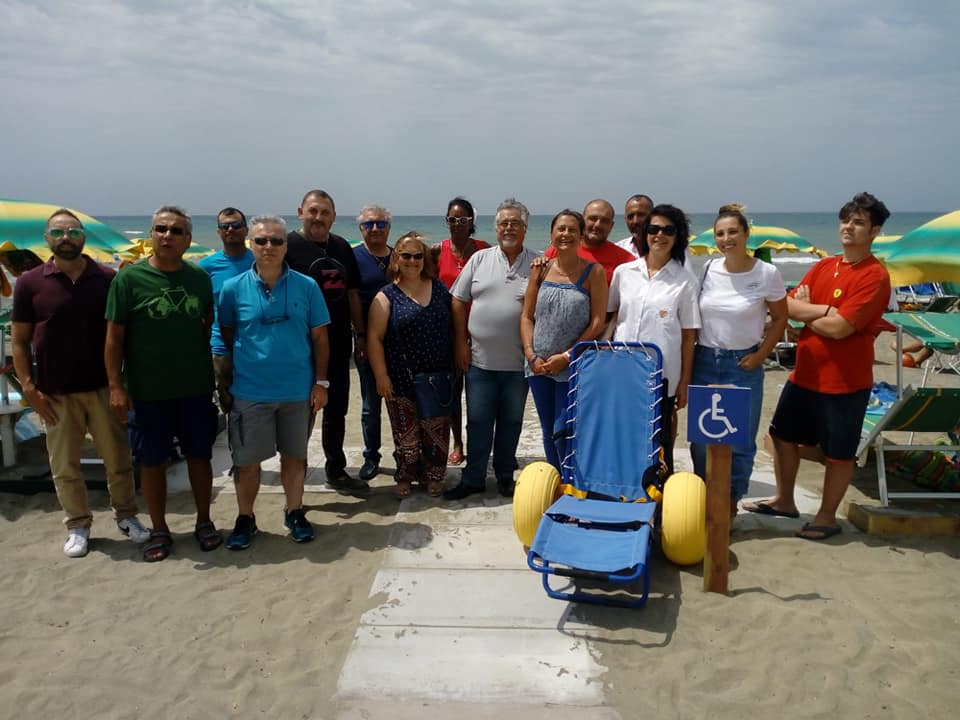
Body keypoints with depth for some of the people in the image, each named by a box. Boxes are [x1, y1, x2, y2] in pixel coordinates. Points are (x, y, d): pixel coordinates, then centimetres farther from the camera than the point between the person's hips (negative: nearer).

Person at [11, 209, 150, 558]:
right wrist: (29, 388, -6)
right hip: (55, 393, 0)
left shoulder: (107, 279, 0)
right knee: (65, 465, 10)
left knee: (118, 458, 9)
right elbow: (20, 341, 1)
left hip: (103, 386, 0)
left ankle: (126, 516, 27)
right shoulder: (30, 283, -1)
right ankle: (77, 526, 25)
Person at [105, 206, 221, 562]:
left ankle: (204, 521, 29)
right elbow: (114, 335, -5)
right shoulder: (129, 278, -6)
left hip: (196, 387, 2)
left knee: (199, 456, 12)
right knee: (152, 462, 9)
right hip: (147, 390, -2)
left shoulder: (200, 278, 2)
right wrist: (115, 385, -10)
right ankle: (159, 531, 25)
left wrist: (216, 371, 9)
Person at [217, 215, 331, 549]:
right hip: (250, 391, 0)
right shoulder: (233, 289, -3)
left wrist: (321, 382, -2)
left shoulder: (307, 287, -3)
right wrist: (232, 375, 5)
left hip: (298, 390, 1)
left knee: (294, 456, 14)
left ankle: (294, 513, 31)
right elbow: (226, 336, 8)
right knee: (247, 460, 8)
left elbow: (319, 337, 1)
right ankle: (245, 519, 27)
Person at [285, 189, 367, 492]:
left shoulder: (341, 247, 10)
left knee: (336, 411, 16)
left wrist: (361, 335, 12)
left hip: (338, 345, 6)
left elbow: (352, 294, 15)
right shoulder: (288, 245, -8)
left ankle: (336, 471, 30)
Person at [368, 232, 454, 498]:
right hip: (402, 380, -2)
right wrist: (381, 376, -11)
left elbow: (454, 328, 14)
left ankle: (434, 476, 24)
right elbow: (375, 338, -6)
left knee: (436, 432, 6)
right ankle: (405, 477, 23)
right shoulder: (387, 296, -2)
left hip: (438, 377, 3)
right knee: (406, 433, 5)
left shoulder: (440, 289, 8)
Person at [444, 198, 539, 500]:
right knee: (478, 421, 7)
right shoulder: (479, 259, 4)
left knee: (511, 421, 12)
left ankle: (505, 476, 26)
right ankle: (473, 478, 19)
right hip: (480, 359, 1)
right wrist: (460, 342, 2)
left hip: (518, 361, 0)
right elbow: (459, 301, 7)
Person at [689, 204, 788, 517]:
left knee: (740, 441, 4)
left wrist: (760, 355, -6)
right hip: (705, 361, 3)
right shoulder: (708, 269, 1)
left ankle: (730, 501, 24)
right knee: (701, 438, 8)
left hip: (743, 365, -2)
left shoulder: (767, 273, -7)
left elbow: (780, 318, 4)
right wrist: (687, 362, 3)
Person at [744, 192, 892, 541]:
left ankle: (826, 516, 25)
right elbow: (789, 306, -3)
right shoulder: (823, 266, 7)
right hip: (804, 374, 8)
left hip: (845, 381, -7)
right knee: (783, 434, 17)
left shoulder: (875, 276, -16)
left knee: (838, 453, 8)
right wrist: (827, 309, -19)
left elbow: (839, 328, -23)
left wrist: (806, 312, -6)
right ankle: (784, 500, 35)